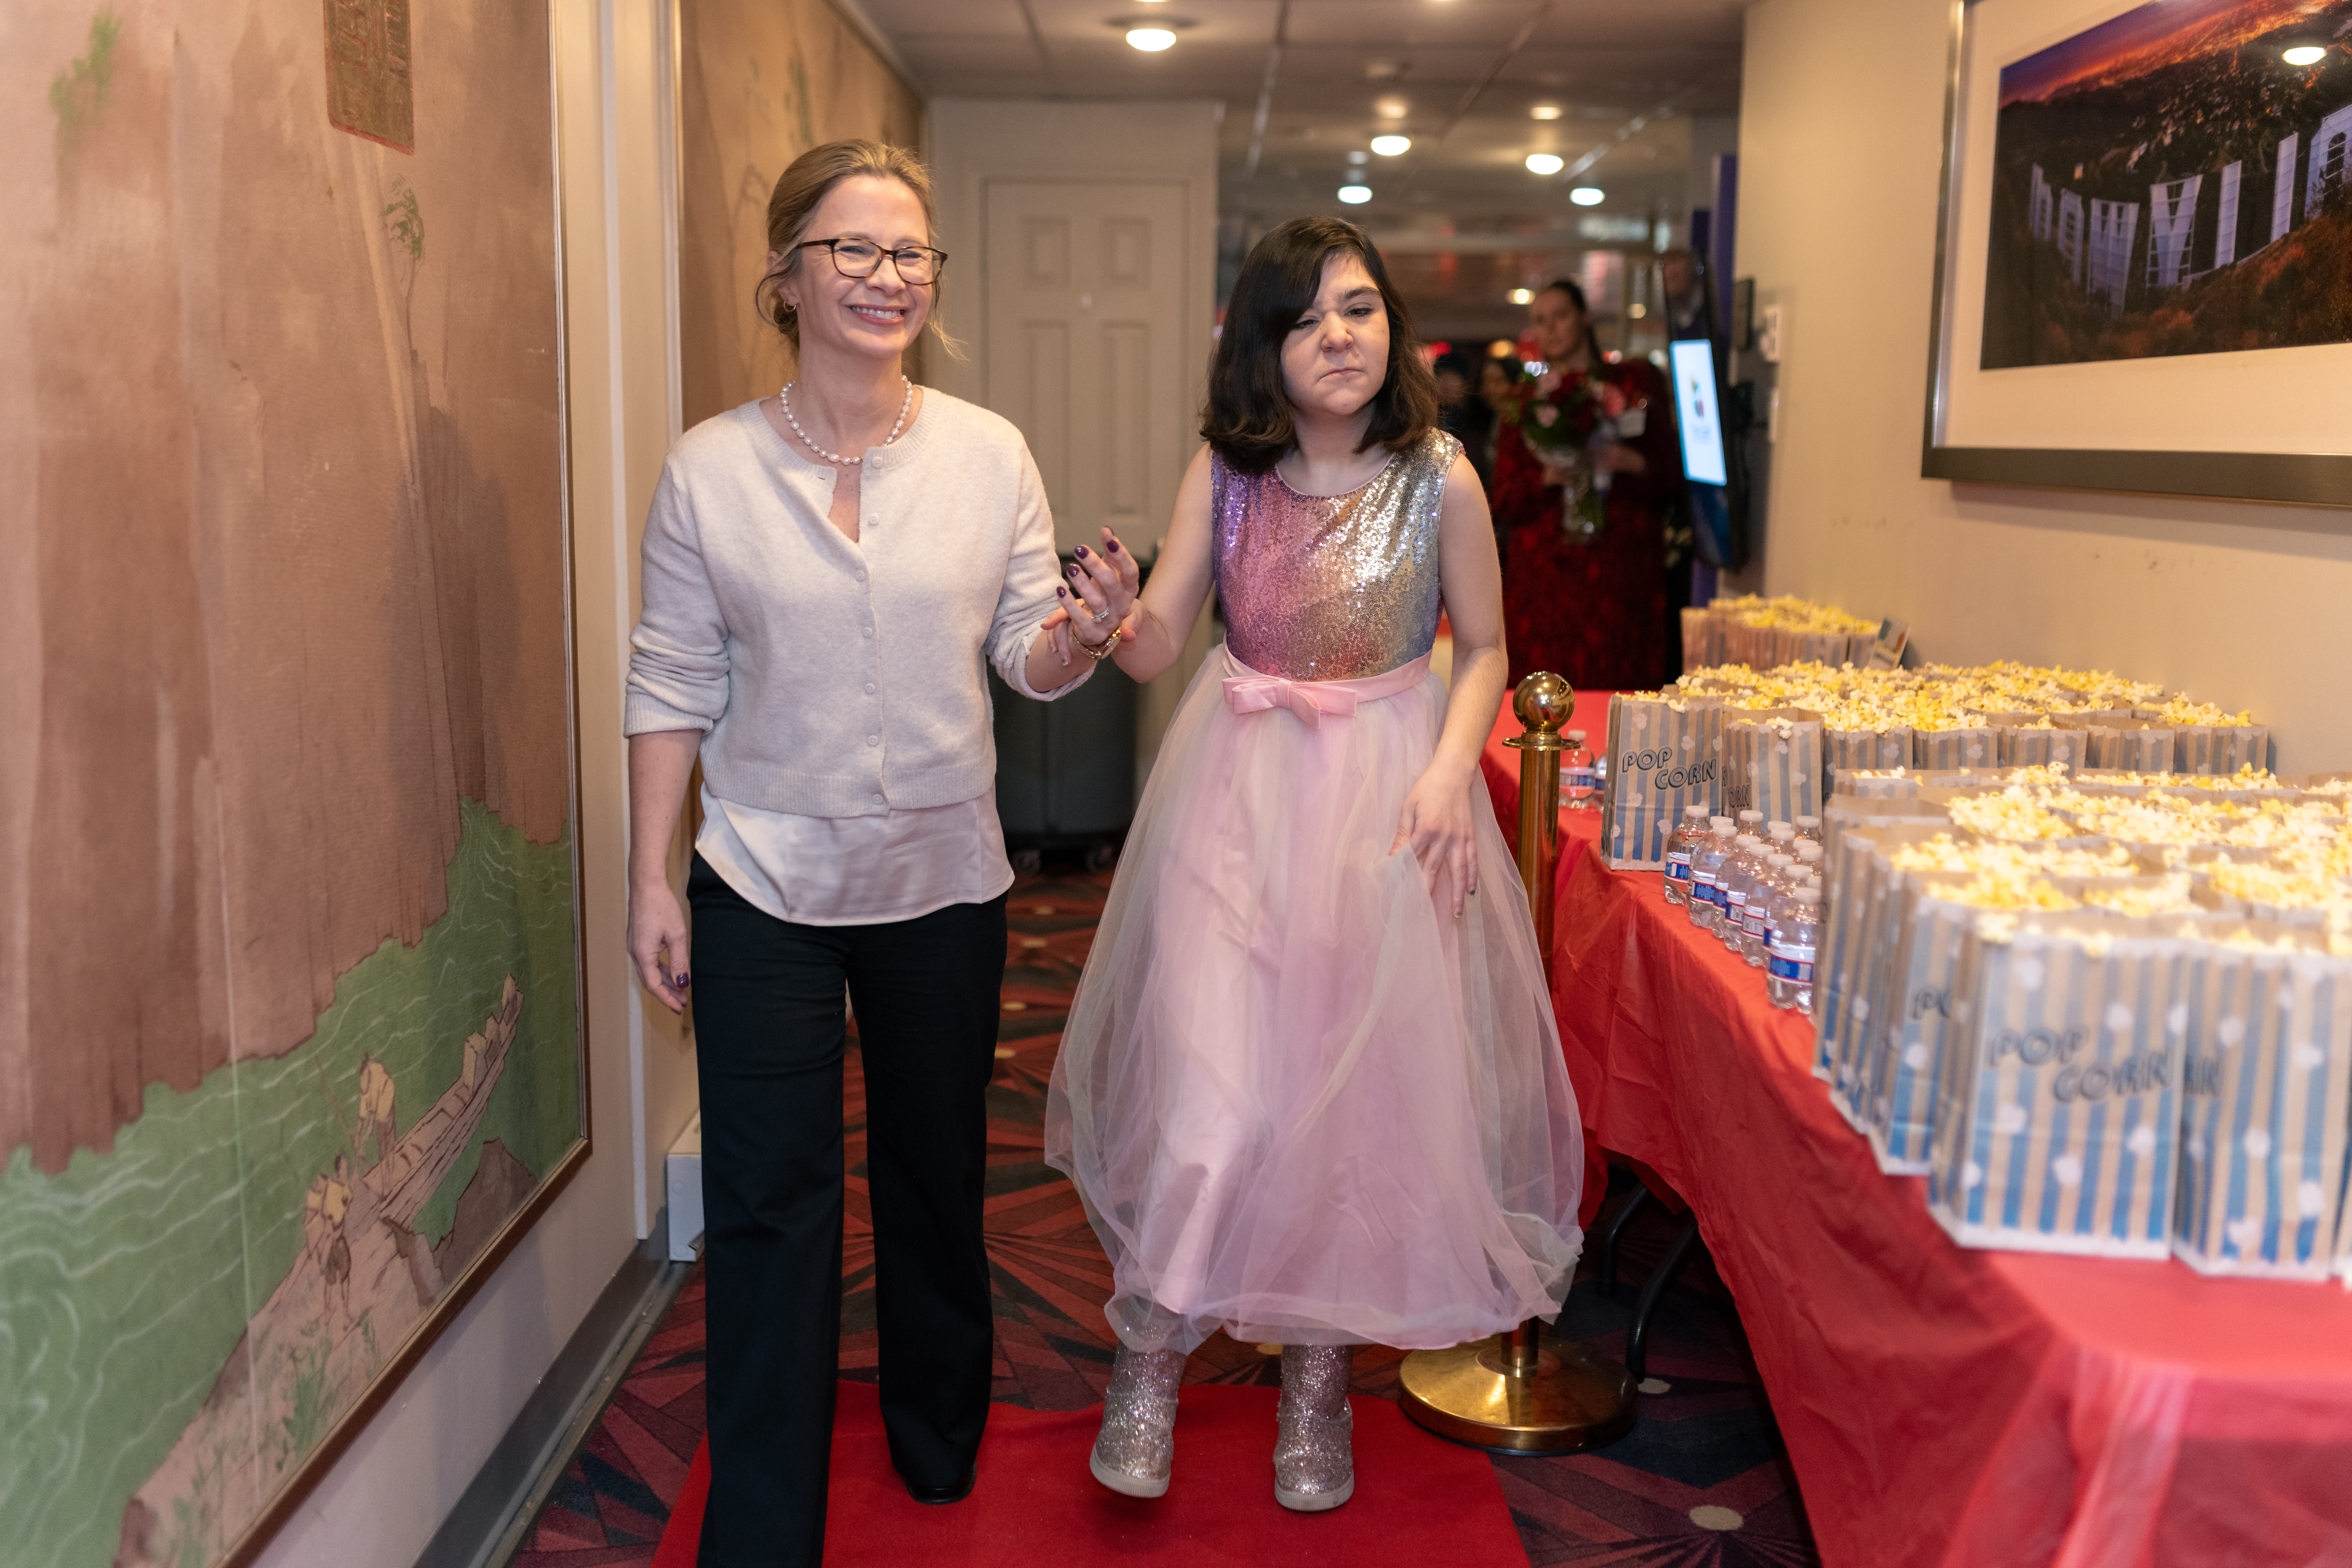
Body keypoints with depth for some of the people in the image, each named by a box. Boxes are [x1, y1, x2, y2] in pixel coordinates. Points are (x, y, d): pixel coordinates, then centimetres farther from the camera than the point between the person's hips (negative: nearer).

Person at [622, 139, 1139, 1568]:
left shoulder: (990, 455, -3)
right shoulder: (710, 470, -5)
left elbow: (1033, 659, 1)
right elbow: (673, 686, -2)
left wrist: (1091, 630, -22)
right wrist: (653, 882, -4)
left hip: (942, 876, 2)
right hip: (765, 883, -1)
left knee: (936, 1174, 17)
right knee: (769, 1206, 2)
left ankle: (941, 1439, 42)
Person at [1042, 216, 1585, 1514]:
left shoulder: (1439, 479, -7)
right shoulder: (1224, 471, -3)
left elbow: (1484, 649, 2)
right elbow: (1158, 646, -4)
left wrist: (1450, 773, -13)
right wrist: (1112, 622, -27)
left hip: (1385, 795, 0)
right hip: (1237, 789, 1)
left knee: (1362, 1086, 6)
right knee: (1212, 1084, -6)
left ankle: (1319, 1371, 27)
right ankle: (1151, 1357, 17)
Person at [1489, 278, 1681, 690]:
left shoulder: (1637, 382, 11)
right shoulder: (1525, 401, 16)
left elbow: (1674, 481, 7)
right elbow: (1503, 504, 9)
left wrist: (1633, 463, -12)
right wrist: (1546, 478, -8)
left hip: (1621, 576, -1)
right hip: (1545, 581, 1)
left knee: (1621, 690, -10)